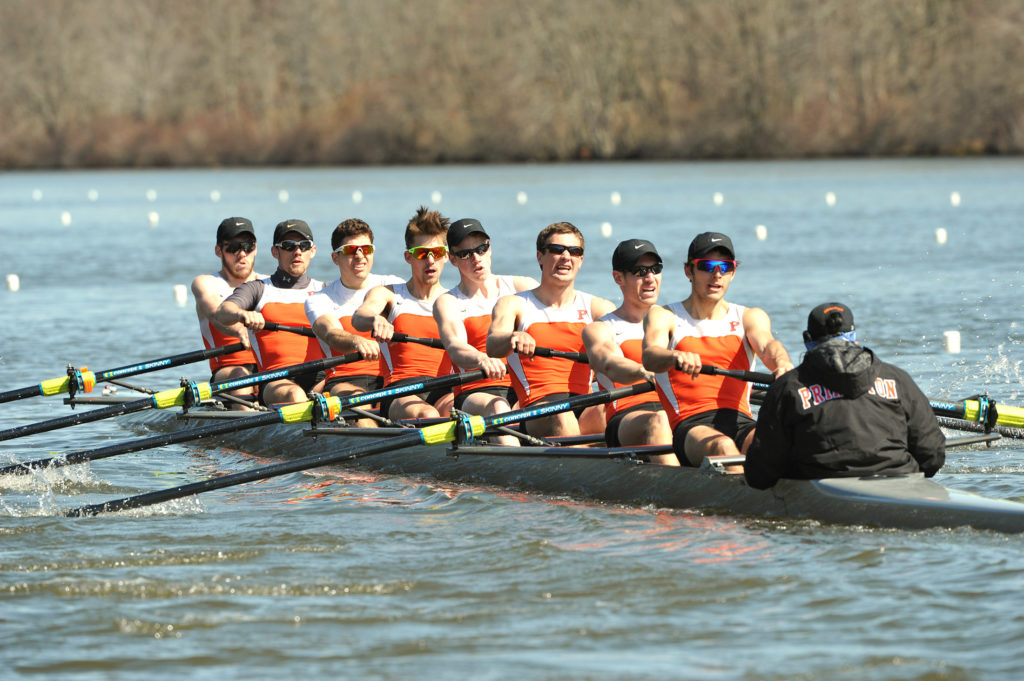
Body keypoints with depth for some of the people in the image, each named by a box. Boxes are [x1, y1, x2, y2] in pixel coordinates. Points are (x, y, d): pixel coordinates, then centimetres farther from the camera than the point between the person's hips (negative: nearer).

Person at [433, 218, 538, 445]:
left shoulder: (521, 287, 16)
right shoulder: (448, 302, 9)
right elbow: (455, 347, -12)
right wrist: (482, 360, -37)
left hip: (526, 389, 2)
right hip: (476, 394, -2)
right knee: (498, 407, -36)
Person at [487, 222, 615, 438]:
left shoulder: (596, 308, 17)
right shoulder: (513, 304, 10)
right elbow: (492, 345, -10)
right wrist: (513, 338, -36)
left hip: (586, 409, 2)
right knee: (562, 417, -36)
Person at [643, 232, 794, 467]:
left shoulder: (749, 317, 22)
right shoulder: (664, 316, 15)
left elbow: (766, 344, -1)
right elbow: (650, 357, -7)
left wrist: (783, 364, -28)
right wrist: (676, 357, -34)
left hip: (741, 421, 2)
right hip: (690, 425, -2)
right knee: (723, 447, -37)